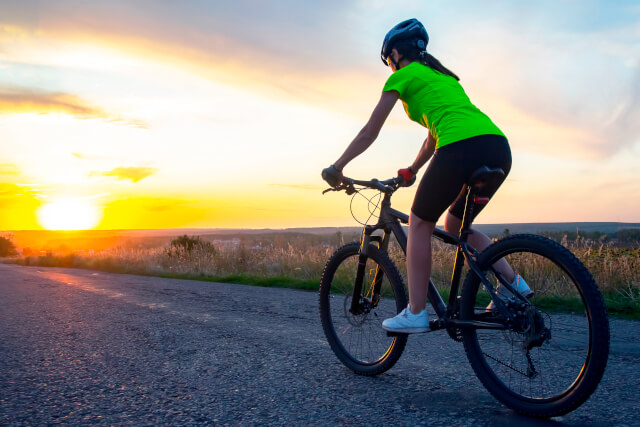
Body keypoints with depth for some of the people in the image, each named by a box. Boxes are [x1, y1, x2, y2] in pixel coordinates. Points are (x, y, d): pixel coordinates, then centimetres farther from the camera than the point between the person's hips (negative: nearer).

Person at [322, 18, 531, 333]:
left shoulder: (403, 75, 11)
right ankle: (513, 282, 15)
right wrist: (410, 172, 48)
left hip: (464, 149, -8)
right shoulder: (442, 76, 33)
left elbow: (369, 132, 12)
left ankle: (415, 313, 10)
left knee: (420, 224, 8)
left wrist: (336, 167, 20)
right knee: (455, 226, 24)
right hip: (499, 148, 8)